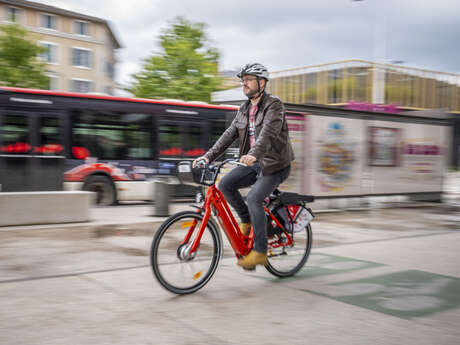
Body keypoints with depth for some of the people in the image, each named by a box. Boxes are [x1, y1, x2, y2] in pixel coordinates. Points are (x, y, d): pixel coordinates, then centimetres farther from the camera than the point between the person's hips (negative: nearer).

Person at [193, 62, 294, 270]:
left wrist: (254, 154, -47)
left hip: (274, 164, -7)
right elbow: (229, 135, 7)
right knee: (225, 184, -13)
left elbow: (268, 132, -30)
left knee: (254, 198, -24)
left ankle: (260, 252, -12)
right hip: (255, 163, 7)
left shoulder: (274, 105, -12)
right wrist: (208, 156, -5)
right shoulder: (244, 110, 11)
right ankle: (247, 220, 9)